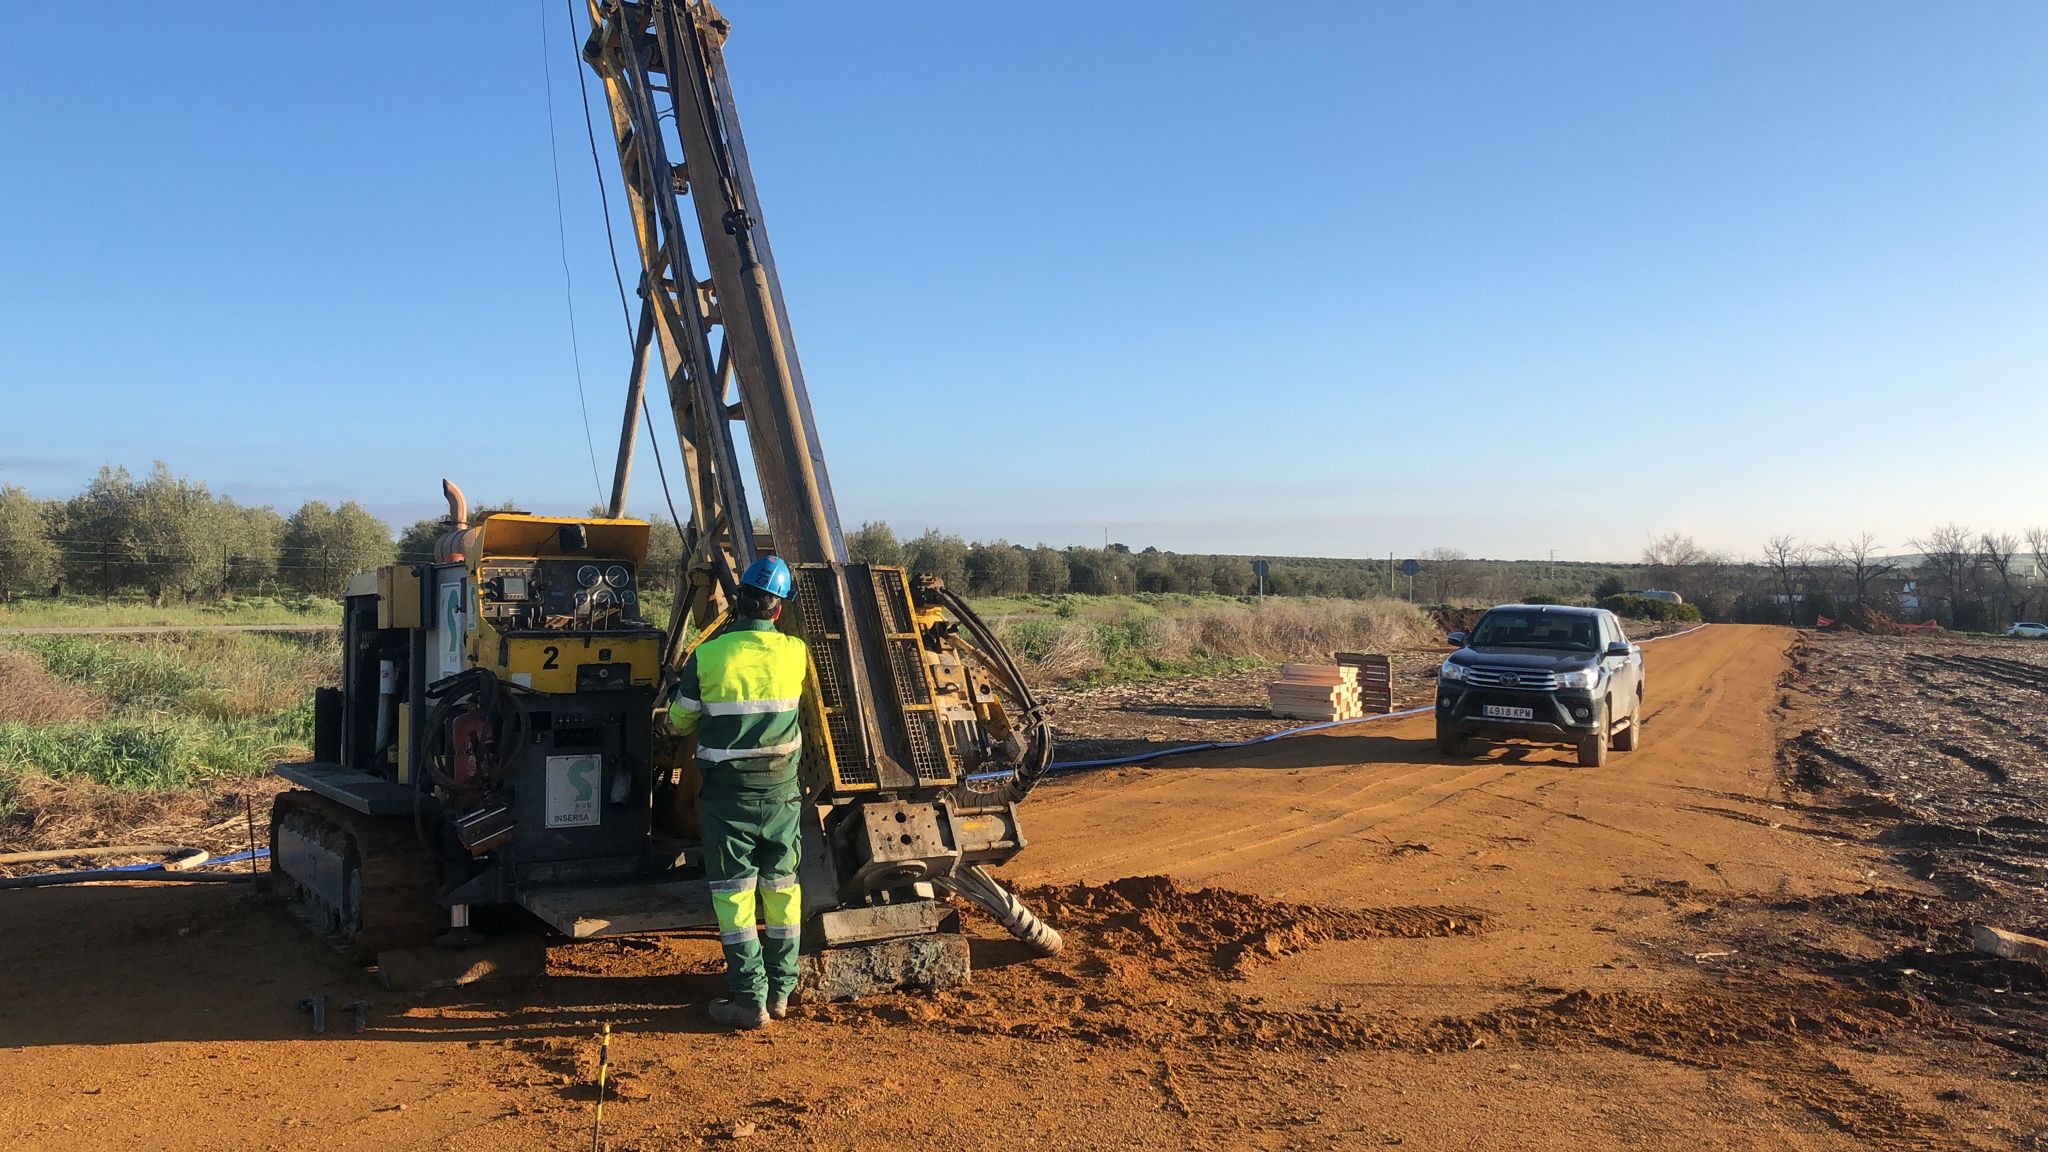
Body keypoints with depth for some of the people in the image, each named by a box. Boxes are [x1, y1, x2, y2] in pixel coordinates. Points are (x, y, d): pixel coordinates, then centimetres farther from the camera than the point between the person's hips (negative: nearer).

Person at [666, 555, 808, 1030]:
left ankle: (750, 1000, 4)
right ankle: (780, 991, 22)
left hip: (727, 793, -3)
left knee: (734, 893, 4)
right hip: (782, 792, 3)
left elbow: (678, 723, 1)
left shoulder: (706, 657, -12)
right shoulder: (795, 653, -6)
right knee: (782, 886, 14)